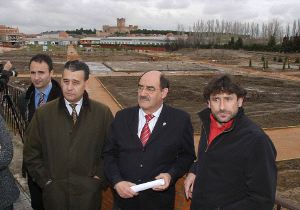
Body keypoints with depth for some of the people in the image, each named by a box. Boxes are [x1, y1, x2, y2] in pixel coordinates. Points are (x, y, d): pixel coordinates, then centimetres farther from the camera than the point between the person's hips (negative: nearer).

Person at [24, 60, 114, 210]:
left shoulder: (103, 113, -5)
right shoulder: (43, 113, -3)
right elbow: (31, 152, 3)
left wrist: (99, 176, -4)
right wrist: (45, 180, -2)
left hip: (89, 193, 0)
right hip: (54, 193, 1)